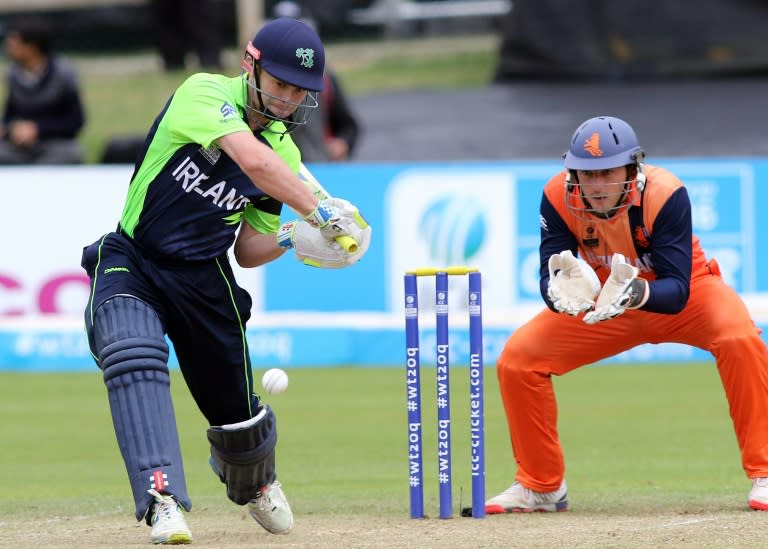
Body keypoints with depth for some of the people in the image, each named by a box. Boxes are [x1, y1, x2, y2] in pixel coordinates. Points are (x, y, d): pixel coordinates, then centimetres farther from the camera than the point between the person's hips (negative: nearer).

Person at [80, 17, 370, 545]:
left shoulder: (286, 155, 1)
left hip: (205, 278, 5)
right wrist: (318, 211, -37)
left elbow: (247, 251, 5)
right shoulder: (204, 92, -17)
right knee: (134, 358, -33)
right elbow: (251, 159, -35)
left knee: (238, 411, 11)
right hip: (131, 264, -5)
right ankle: (162, 497, -38)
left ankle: (256, 484, 46)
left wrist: (288, 239, -15)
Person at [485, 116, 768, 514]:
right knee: (517, 359, -13)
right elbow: (550, 279, -25)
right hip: (603, 299, 3)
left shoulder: (665, 194, -32)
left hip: (681, 298, -3)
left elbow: (677, 291, -35)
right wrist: (562, 291, -50)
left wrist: (639, 293, -57)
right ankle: (541, 486, 7)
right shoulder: (558, 197, -23)